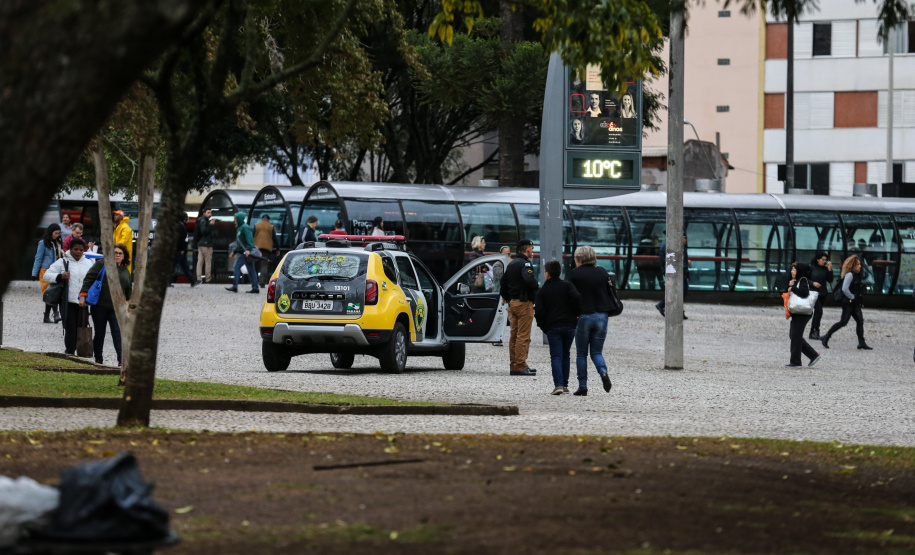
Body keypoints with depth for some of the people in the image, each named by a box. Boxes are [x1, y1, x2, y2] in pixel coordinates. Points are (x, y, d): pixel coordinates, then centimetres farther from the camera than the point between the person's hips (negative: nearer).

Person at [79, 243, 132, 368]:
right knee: (99, 334, 6)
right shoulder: (102, 264, 2)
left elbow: (128, 292, 23)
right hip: (100, 306, -3)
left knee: (118, 334, -11)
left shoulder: (126, 271, 16)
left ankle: (122, 361, -16)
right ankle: (98, 360, 18)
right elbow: (89, 278, -4)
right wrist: (83, 295, -13)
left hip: (117, 308, 3)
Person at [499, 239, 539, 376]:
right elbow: (529, 279, -29)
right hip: (524, 303, -9)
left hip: (513, 302, 9)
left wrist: (506, 297, 28)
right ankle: (520, 366, -10)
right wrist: (537, 287, -11)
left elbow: (503, 282, 21)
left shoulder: (511, 264, 17)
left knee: (514, 335, 12)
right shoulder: (525, 263, -12)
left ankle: (513, 366, 15)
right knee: (523, 336, -8)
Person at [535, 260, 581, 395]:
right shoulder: (567, 286, 5)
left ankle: (558, 384, -19)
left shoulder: (542, 291, 4)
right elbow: (576, 298, -13)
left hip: (552, 327, -2)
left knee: (556, 356, -4)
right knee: (565, 355, 15)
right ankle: (565, 385, 16)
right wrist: (577, 314, 2)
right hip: (570, 325, 2)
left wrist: (543, 326, 11)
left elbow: (539, 312, -3)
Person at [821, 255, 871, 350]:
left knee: (860, 321, -1)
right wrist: (852, 297, -14)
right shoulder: (849, 275, -14)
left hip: (855, 303, 9)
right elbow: (844, 289, -22)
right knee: (843, 322, -8)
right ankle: (826, 337, 1)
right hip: (848, 303, -9)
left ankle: (861, 343, -2)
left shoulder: (857, 275, 16)